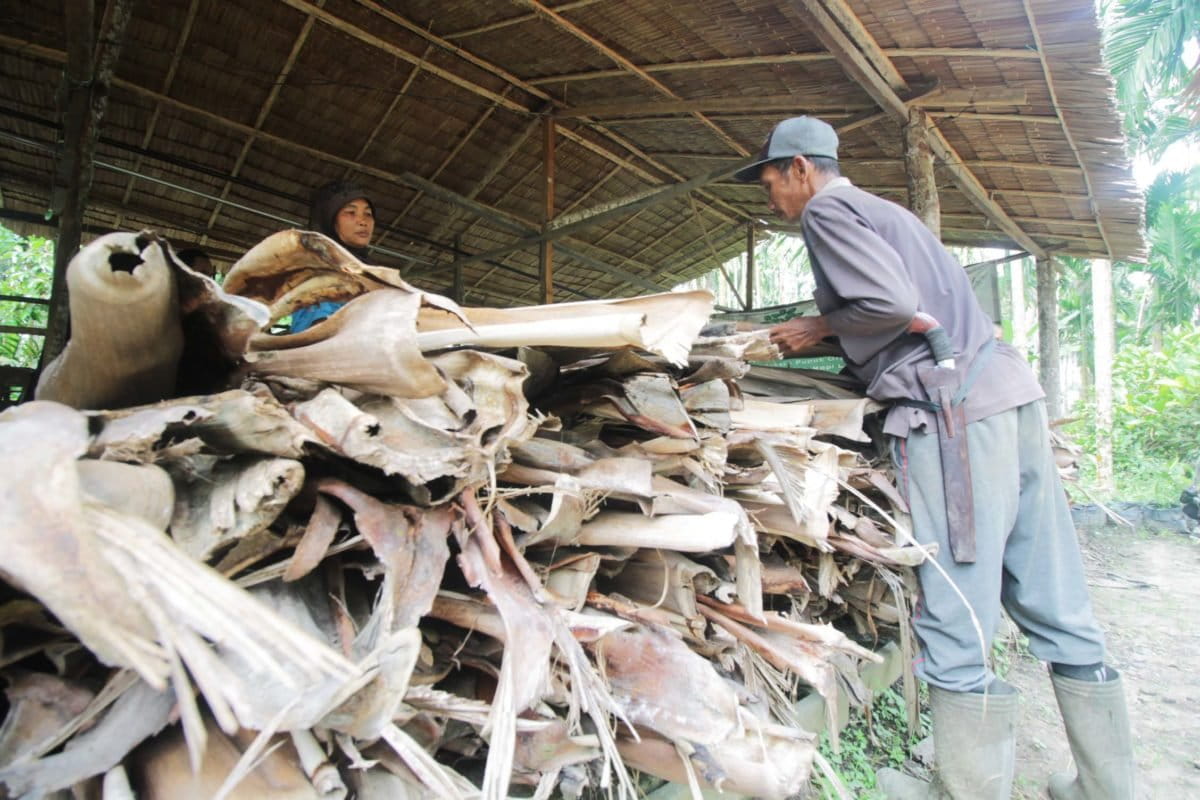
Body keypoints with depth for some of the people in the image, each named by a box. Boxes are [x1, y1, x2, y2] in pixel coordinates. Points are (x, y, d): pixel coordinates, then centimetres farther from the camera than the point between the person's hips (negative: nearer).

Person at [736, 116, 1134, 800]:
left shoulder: (826, 208, 0)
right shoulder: (882, 209, 28)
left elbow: (890, 302, -15)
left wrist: (819, 328, 1)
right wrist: (827, 337, 20)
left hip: (953, 410, -10)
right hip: (1011, 392, 10)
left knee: (955, 625, -4)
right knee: (1057, 608, 13)